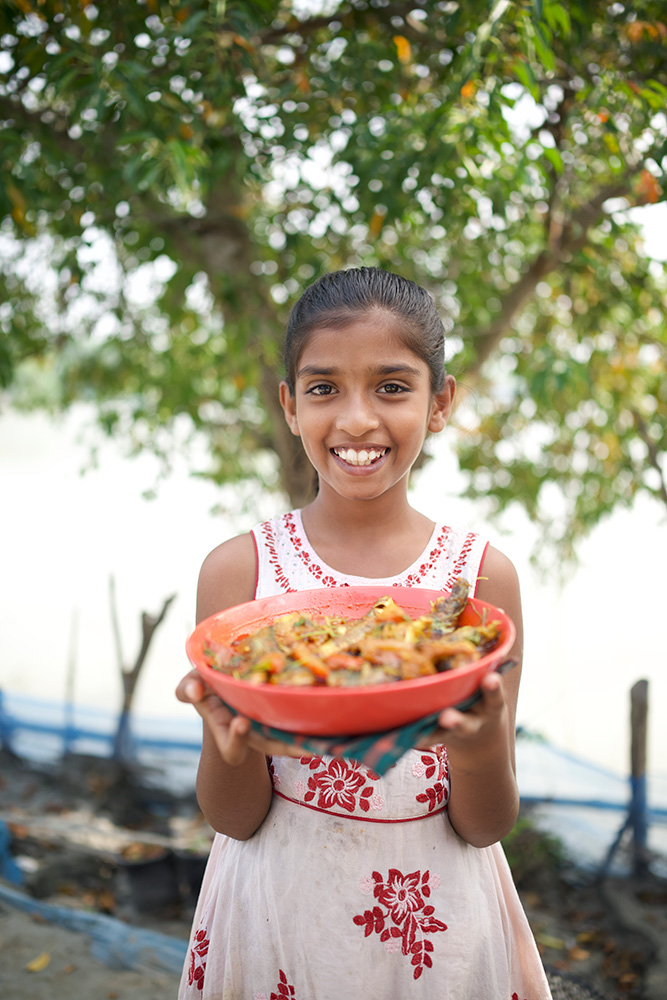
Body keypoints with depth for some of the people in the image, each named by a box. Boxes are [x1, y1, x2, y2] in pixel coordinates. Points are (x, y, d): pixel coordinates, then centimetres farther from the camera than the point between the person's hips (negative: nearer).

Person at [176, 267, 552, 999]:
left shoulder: (483, 572, -10)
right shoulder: (238, 567, -10)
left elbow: (486, 827, -7)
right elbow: (232, 819, -8)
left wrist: (480, 744, -28)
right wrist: (230, 742, -29)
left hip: (438, 921, 0)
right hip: (279, 907, 0)